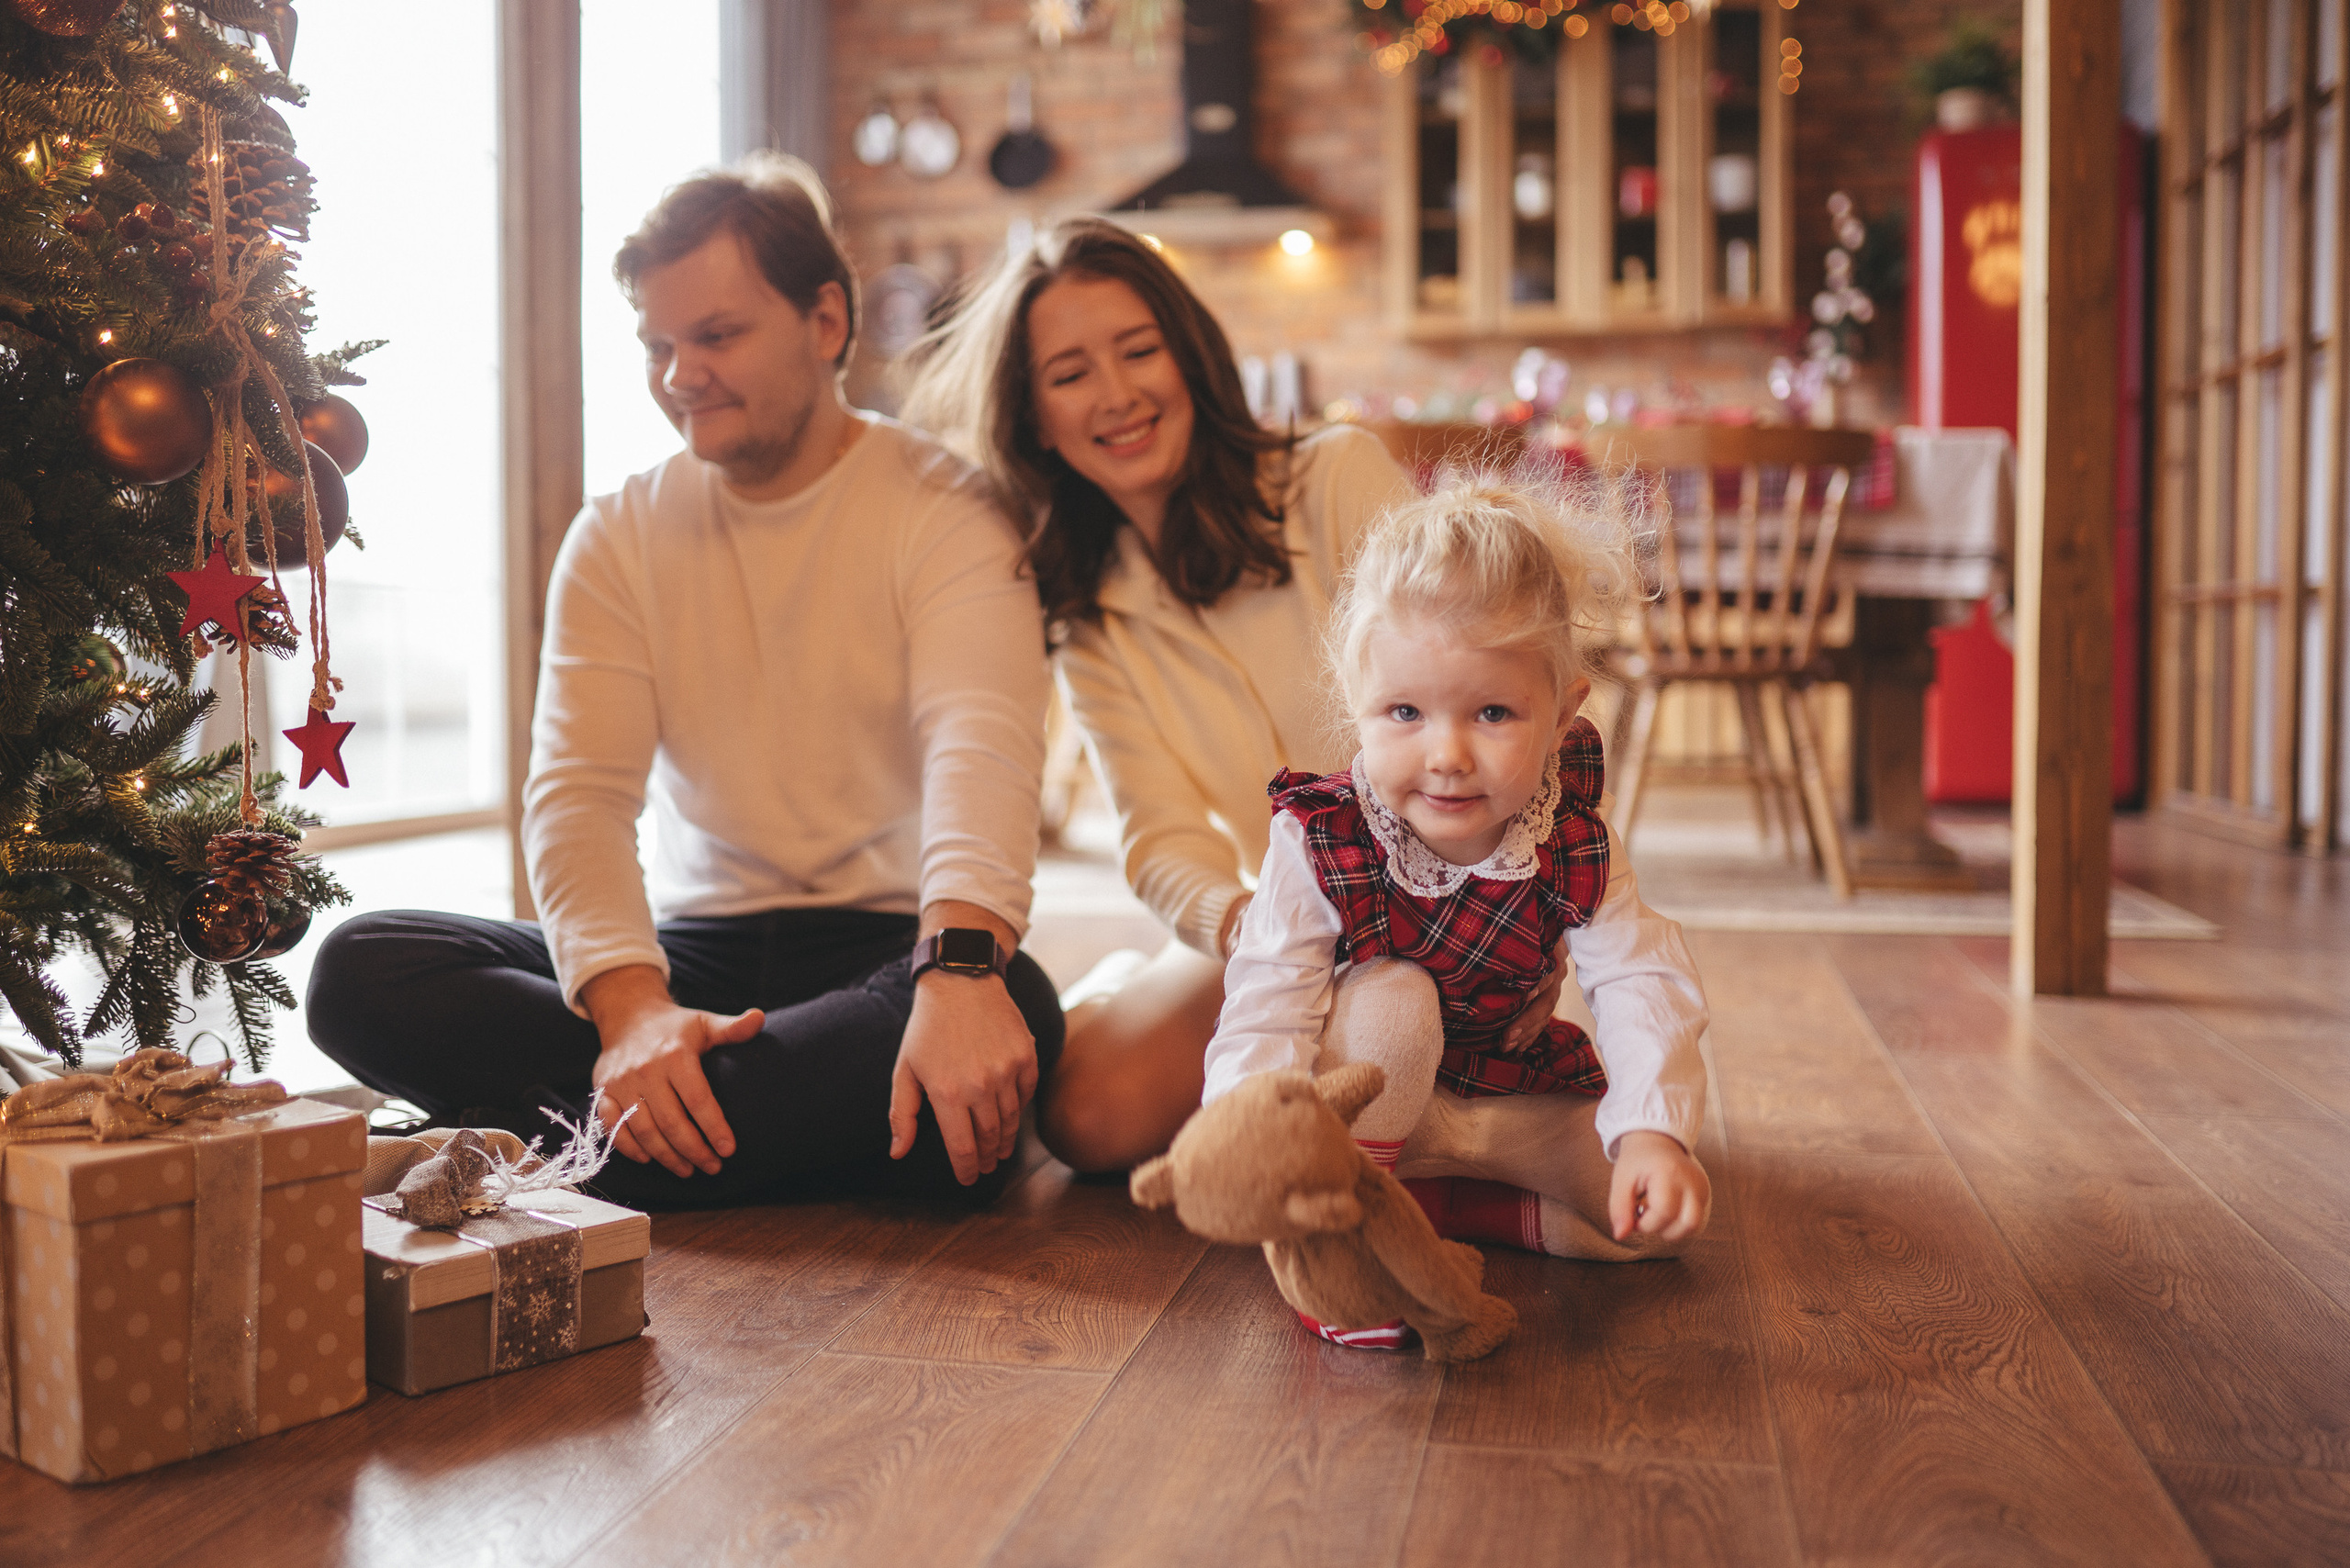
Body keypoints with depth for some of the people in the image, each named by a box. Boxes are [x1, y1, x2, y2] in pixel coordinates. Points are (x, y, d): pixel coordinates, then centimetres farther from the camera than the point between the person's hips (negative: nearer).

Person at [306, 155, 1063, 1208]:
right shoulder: (618, 537, 7)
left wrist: (962, 963, -43)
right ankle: (835, 1109, -23)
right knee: (360, 972, -15)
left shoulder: (943, 510, -4)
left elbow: (982, 747, -22)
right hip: (693, 945, 4)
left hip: (889, 949, -3)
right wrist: (630, 1004, -26)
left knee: (1008, 1009, -38)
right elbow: (577, 792, -5)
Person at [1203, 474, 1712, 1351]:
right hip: (1356, 1107, -3)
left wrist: (1654, 1130, -42)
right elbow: (1266, 1014, -30)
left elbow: (1644, 988, -24)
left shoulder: (1576, 850, -18)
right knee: (1392, 1001, -36)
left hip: (1510, 1094, 4)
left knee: (1659, 1216, -11)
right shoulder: (1316, 846, -26)